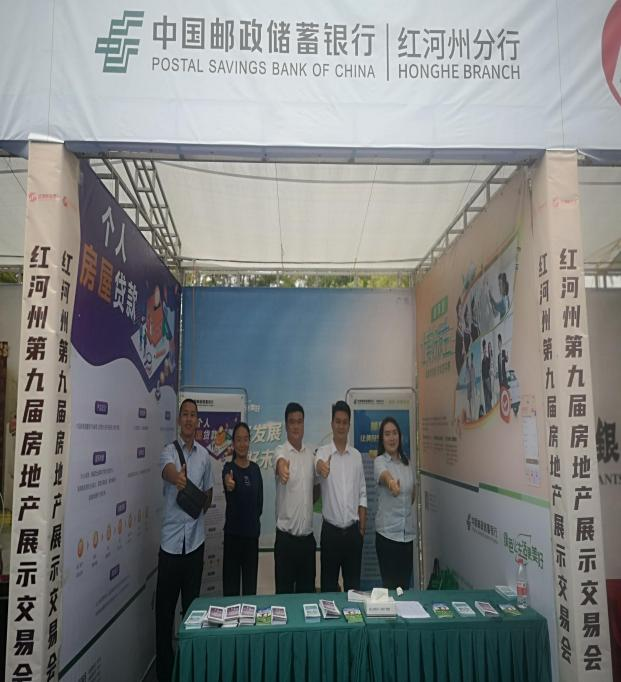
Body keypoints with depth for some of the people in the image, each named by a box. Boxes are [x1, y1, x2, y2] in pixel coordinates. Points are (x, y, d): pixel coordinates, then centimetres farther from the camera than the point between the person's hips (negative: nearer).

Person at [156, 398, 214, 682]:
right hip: (170, 539, -2)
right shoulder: (169, 451, -5)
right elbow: (167, 471, -29)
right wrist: (177, 478, -50)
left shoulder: (204, 455, 6)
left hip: (195, 539, 2)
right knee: (164, 607, 5)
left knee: (191, 603, 13)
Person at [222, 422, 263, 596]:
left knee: (250, 579, 13)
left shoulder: (255, 468, 5)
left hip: (252, 531, 4)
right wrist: (228, 485, -52)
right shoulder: (228, 467, -8)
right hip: (233, 531, -4)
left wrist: (254, 518, 4)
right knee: (231, 578, 2)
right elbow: (228, 487, -32)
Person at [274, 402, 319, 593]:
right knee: (284, 592, 5)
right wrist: (282, 467, -59)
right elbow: (280, 463, -37)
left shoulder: (311, 453, 7)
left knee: (308, 591, 15)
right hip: (286, 537, -5)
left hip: (308, 536, 5)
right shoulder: (281, 451, -10)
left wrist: (307, 505, 6)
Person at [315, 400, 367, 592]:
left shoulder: (357, 456, 5)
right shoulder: (323, 452, -5)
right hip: (331, 530, -3)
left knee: (354, 584, 12)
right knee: (329, 584, 8)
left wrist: (362, 528, 3)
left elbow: (362, 494, 8)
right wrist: (321, 467, -55)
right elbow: (318, 464, -31)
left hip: (353, 530, 3)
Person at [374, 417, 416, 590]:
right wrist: (391, 482, -56)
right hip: (387, 532, -5)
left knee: (405, 584, 12)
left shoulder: (407, 462, 7)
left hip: (407, 532, 5)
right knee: (390, 585, -1)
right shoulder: (379, 461, -10)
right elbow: (385, 476, -35)